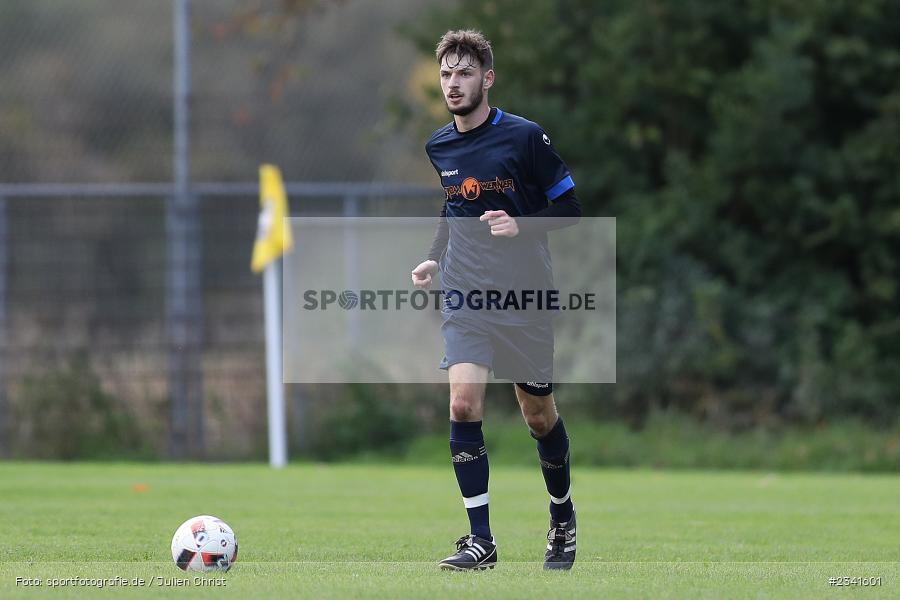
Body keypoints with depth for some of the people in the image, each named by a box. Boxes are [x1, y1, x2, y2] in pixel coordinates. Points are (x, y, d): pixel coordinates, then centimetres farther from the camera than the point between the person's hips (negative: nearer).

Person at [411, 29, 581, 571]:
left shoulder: (524, 137, -7)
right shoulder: (437, 147, 8)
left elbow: (569, 208, -4)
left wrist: (521, 226, -20)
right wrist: (435, 259, 9)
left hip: (525, 301, -3)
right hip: (465, 297, 3)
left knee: (539, 416, 8)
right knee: (464, 404, -16)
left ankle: (563, 519, 34)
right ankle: (480, 540, -12)